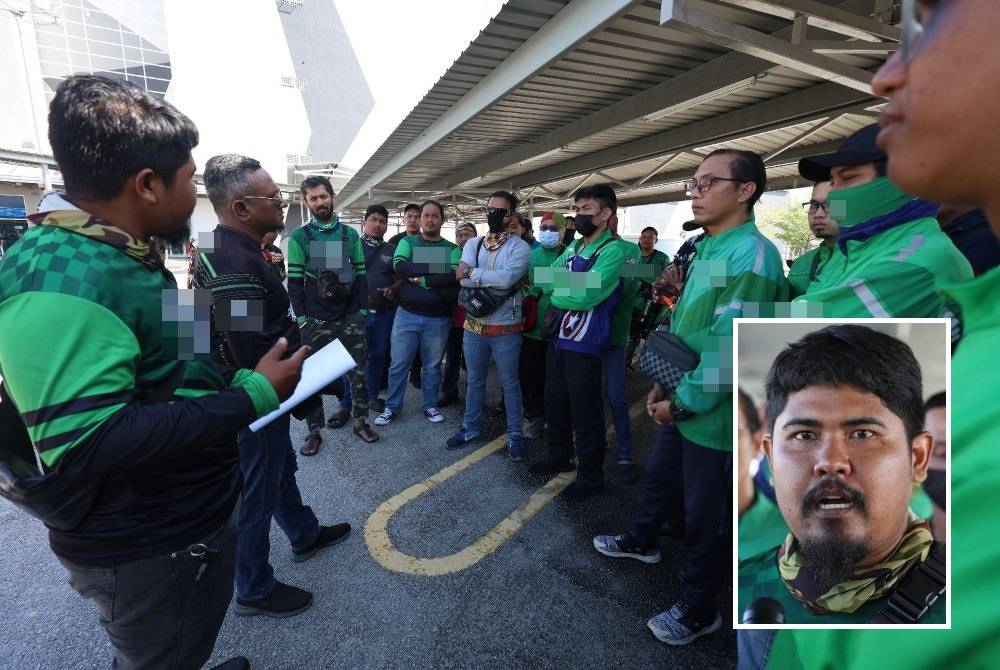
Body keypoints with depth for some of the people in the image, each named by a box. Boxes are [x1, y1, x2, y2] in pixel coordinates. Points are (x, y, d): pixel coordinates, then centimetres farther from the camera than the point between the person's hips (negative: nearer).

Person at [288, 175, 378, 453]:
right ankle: (314, 431, 19)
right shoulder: (299, 237, 1)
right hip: (316, 321, -2)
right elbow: (294, 281, -1)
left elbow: (360, 274, 9)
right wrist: (301, 317, -7)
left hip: (350, 318, 2)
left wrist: (363, 308, 1)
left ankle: (361, 421, 22)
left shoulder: (351, 234, 8)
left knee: (359, 372, 6)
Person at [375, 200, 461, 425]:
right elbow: (399, 265, -15)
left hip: (438, 318, 0)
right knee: (398, 364, 7)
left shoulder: (452, 249, 3)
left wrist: (421, 280, -16)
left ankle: (430, 406, 29)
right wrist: (434, 268, -19)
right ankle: (392, 407, 23)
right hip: (407, 315, 0)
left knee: (432, 366, 12)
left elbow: (454, 277, -15)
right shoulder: (407, 243, 5)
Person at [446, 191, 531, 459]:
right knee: (474, 380, 18)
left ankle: (515, 436, 26)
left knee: (510, 383, 10)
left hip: (505, 328, -4)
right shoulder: (473, 244, 5)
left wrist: (471, 272, -16)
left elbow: (507, 278, -26)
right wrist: (495, 280, -20)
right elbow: (462, 279, -11)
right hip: (474, 325, 4)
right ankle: (471, 428, 36)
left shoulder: (520, 247, -8)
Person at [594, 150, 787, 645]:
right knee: (658, 477, 27)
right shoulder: (707, 250, 9)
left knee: (706, 518, 10)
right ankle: (640, 542, 53)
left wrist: (683, 402, -17)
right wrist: (664, 386, 11)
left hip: (713, 416, -9)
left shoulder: (751, 255, -22)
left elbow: (731, 350, -27)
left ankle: (699, 611, 32)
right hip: (682, 403, 9)